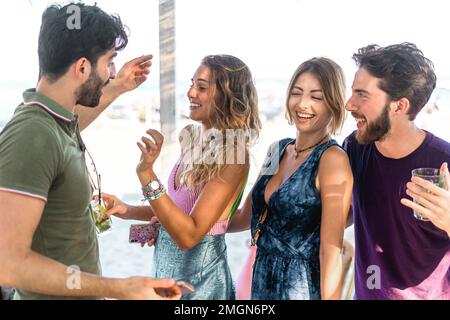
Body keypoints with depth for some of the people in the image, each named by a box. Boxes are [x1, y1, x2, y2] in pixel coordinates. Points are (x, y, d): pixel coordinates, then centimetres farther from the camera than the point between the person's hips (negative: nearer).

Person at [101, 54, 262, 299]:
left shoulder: (233, 156, -22)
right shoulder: (195, 138, 1)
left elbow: (189, 235, -27)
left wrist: (146, 174, -33)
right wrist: (127, 210, -1)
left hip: (198, 273, -7)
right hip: (167, 262, 7)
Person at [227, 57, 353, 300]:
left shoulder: (333, 159, -17)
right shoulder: (278, 150, 5)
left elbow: (330, 251, -19)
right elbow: (246, 217, 14)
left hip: (301, 287, -7)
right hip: (261, 280, 7)